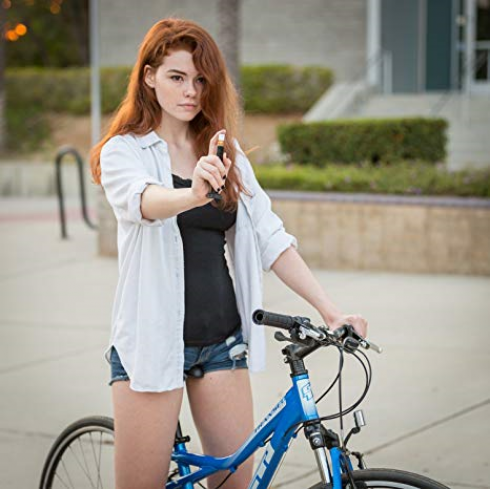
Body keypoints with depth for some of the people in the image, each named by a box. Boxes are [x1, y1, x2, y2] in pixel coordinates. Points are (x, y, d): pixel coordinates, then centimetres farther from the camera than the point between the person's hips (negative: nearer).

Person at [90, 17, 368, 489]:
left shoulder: (226, 153, 11)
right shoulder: (124, 150, -4)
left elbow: (270, 238, 6)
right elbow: (142, 201, -27)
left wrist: (330, 310, -4)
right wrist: (193, 194, -50)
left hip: (222, 338, 4)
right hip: (153, 339, -4)